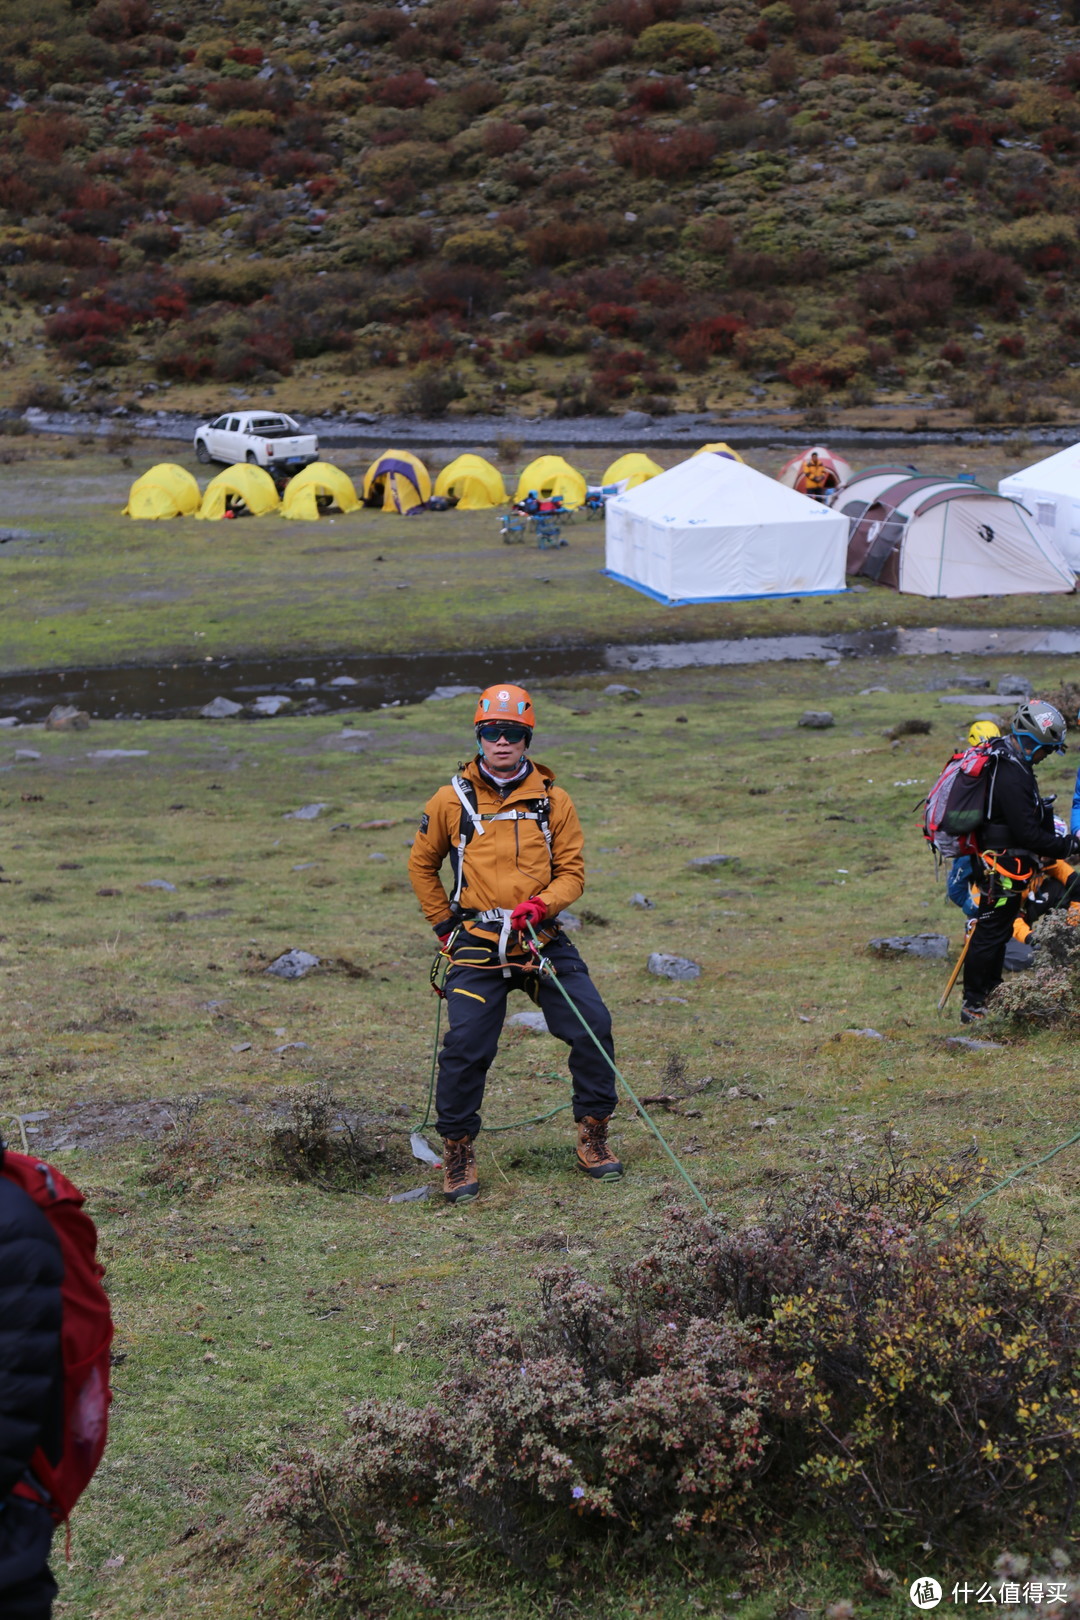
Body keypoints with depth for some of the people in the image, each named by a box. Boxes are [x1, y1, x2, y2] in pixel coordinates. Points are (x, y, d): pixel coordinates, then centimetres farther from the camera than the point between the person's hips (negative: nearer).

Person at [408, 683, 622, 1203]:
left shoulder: (553, 800, 5)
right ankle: (458, 1152, 8)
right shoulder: (453, 799, 3)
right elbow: (422, 864, 16)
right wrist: (444, 924, 10)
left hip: (543, 941, 2)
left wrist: (541, 905, -13)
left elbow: (571, 871, 6)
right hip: (477, 948, -1)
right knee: (465, 1048, -11)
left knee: (593, 1028, -8)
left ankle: (593, 1135, 10)